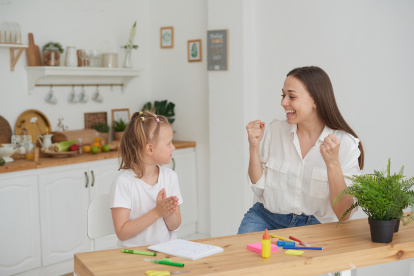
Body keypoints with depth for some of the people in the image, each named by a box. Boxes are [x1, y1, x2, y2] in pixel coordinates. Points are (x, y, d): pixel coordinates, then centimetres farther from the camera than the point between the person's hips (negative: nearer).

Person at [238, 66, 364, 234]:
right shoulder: (276, 130, 4)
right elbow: (260, 190, 6)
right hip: (267, 218, 1)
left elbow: (344, 214, -11)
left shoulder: (346, 143, -8)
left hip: (315, 226, -1)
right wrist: (254, 146, -5)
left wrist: (333, 163, -22)